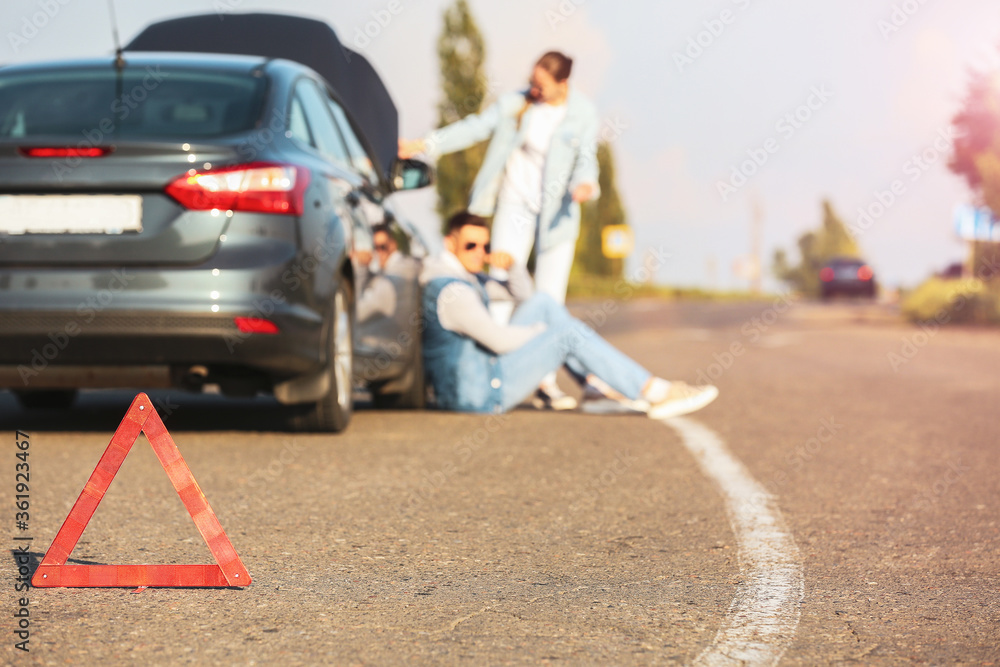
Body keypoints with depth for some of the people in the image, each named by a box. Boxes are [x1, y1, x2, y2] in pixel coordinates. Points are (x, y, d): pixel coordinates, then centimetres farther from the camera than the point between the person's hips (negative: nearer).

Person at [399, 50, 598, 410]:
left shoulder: (583, 114, -5)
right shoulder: (515, 103, -3)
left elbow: (586, 159, -8)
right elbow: (476, 127, -4)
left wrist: (584, 184, -31)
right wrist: (425, 145, -13)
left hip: (558, 213, 0)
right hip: (517, 204, 1)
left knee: (550, 297, 0)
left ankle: (546, 382, 5)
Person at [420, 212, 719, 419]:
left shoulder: (468, 278, 13)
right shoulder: (451, 292, -21)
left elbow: (523, 295, 20)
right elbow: (501, 340, -25)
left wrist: (512, 265, -2)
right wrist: (543, 332, -5)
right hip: (479, 392, -11)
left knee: (544, 303, 9)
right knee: (570, 333, -12)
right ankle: (657, 393, -8)